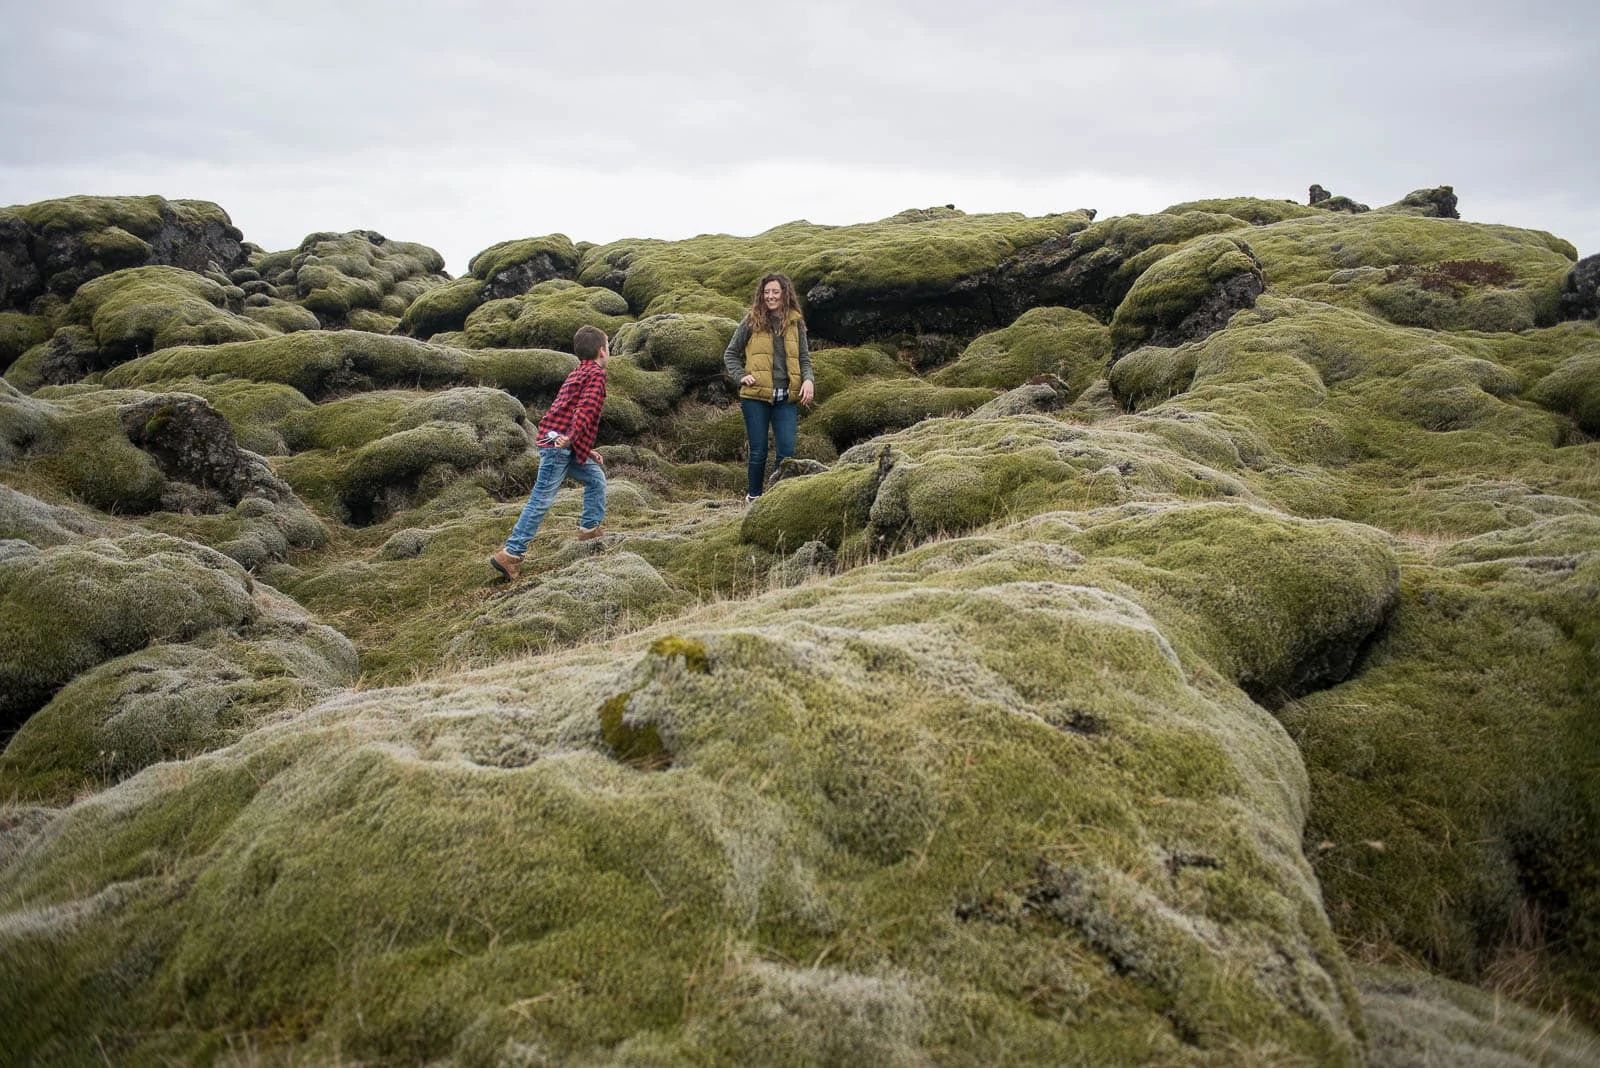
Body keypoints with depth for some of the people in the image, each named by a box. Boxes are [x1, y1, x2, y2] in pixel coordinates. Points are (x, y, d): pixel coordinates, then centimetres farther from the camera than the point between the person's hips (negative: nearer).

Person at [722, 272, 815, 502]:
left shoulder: (795, 323, 8)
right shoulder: (752, 321, 1)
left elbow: (804, 358, 13)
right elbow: (731, 354, 10)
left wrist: (808, 379, -6)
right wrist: (741, 376, -6)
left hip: (786, 398, 2)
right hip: (755, 397, -2)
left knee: (787, 452, -1)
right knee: (758, 452, 4)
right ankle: (753, 496, 21)